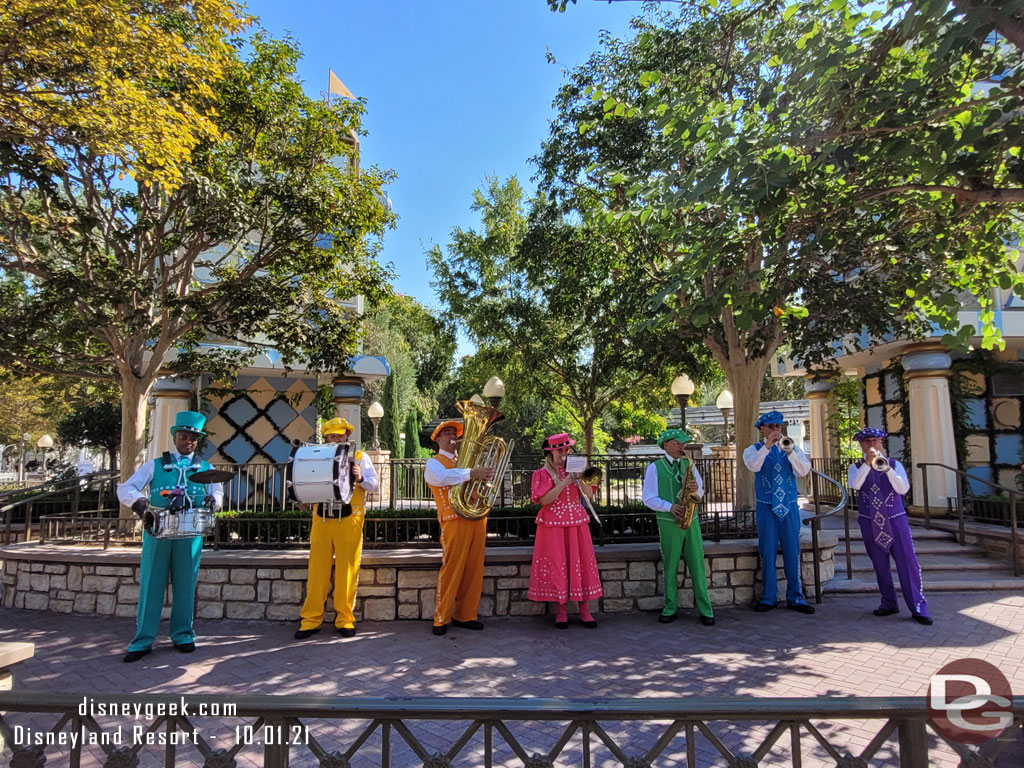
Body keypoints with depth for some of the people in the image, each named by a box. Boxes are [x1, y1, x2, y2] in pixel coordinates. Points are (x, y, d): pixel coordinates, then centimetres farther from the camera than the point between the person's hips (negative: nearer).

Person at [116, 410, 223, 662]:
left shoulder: (205, 469, 12)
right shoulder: (155, 465, 8)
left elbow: (217, 490, 13)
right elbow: (125, 488, 2)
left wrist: (213, 499, -12)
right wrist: (138, 500, -20)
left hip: (190, 533, 1)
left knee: (185, 584, 7)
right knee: (151, 584, 3)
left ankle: (182, 634, 20)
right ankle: (143, 640, 13)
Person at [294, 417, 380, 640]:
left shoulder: (359, 457, 9)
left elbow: (375, 486, 2)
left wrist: (360, 478, -17)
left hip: (349, 521, -2)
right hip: (321, 521, 2)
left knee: (347, 572, 1)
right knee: (317, 571, 2)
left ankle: (344, 619, 11)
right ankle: (311, 620, 11)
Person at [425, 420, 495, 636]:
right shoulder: (433, 463, 6)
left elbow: (486, 475, 23)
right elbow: (441, 476, -18)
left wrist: (485, 472, 0)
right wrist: (472, 473, -25)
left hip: (477, 520, 6)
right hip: (455, 521, -6)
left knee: (474, 570, 6)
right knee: (451, 569, -6)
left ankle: (465, 615, 16)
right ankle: (441, 619, 6)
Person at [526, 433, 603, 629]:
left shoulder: (573, 470, 10)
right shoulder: (542, 474, -1)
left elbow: (590, 495, 3)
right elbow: (544, 499, -14)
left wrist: (580, 478, -12)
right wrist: (565, 482, -18)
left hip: (577, 523, 3)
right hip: (553, 525, -3)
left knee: (581, 563, 3)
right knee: (557, 565, 0)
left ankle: (585, 611, 12)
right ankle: (561, 611, 12)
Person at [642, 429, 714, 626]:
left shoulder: (689, 465, 11)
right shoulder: (655, 468, 0)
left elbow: (701, 491, 15)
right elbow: (649, 499, -3)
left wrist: (696, 489, -9)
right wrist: (670, 507, -17)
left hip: (691, 521, 3)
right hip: (668, 522, -3)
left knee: (697, 565, 3)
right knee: (670, 567, 5)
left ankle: (705, 610, 9)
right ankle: (670, 609, 16)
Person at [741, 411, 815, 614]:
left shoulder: (792, 448, 10)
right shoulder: (754, 450, 4)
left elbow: (804, 470, -7)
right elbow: (753, 466, -18)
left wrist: (789, 450, -21)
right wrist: (767, 446, -27)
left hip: (789, 506, 2)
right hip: (766, 508, -1)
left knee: (792, 552, 4)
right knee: (768, 552, 2)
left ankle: (795, 597, 14)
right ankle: (768, 597, 12)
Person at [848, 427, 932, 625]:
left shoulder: (895, 464, 6)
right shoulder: (856, 467, 5)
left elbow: (903, 488, -8)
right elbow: (855, 484, -15)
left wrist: (887, 468, -19)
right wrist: (867, 463, -22)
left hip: (896, 519, -1)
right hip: (870, 522, 1)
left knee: (908, 562, -5)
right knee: (880, 565, 8)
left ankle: (918, 608, 4)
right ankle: (889, 603, 22)